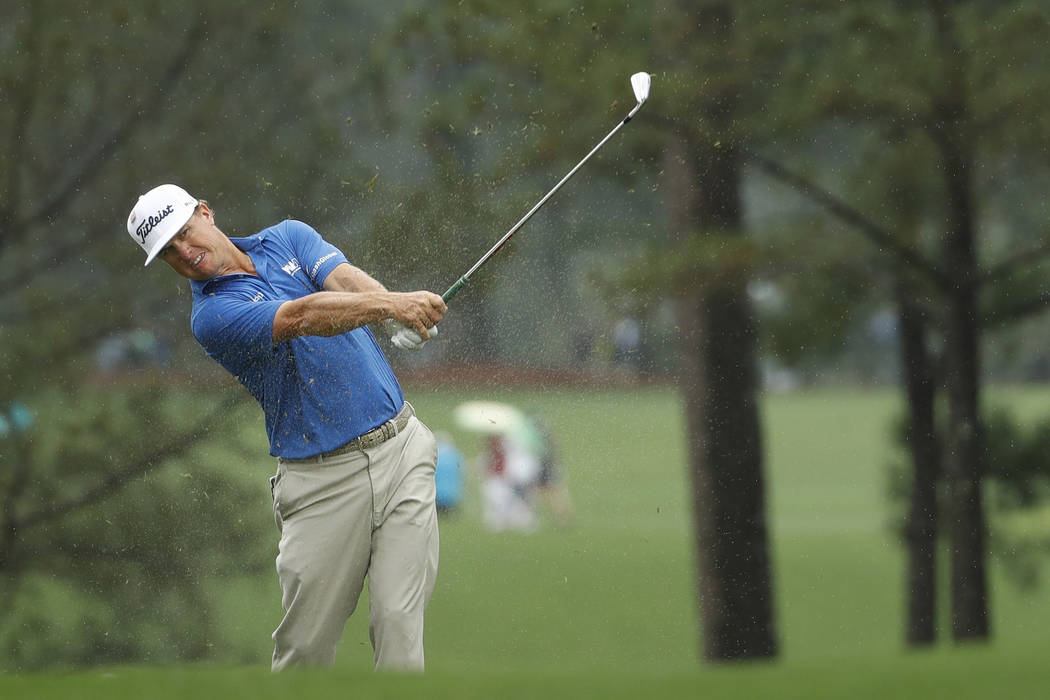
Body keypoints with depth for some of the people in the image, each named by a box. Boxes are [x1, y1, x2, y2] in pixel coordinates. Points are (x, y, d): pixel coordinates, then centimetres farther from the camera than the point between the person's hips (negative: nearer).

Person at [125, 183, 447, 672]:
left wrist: (399, 309, -33)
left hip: (401, 445, 3)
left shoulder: (288, 238, 9)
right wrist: (389, 305, -39)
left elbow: (347, 281, -11)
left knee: (399, 625, -5)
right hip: (324, 480, -3)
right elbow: (303, 317, -23)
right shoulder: (212, 316, -7)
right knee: (306, 645, -1)